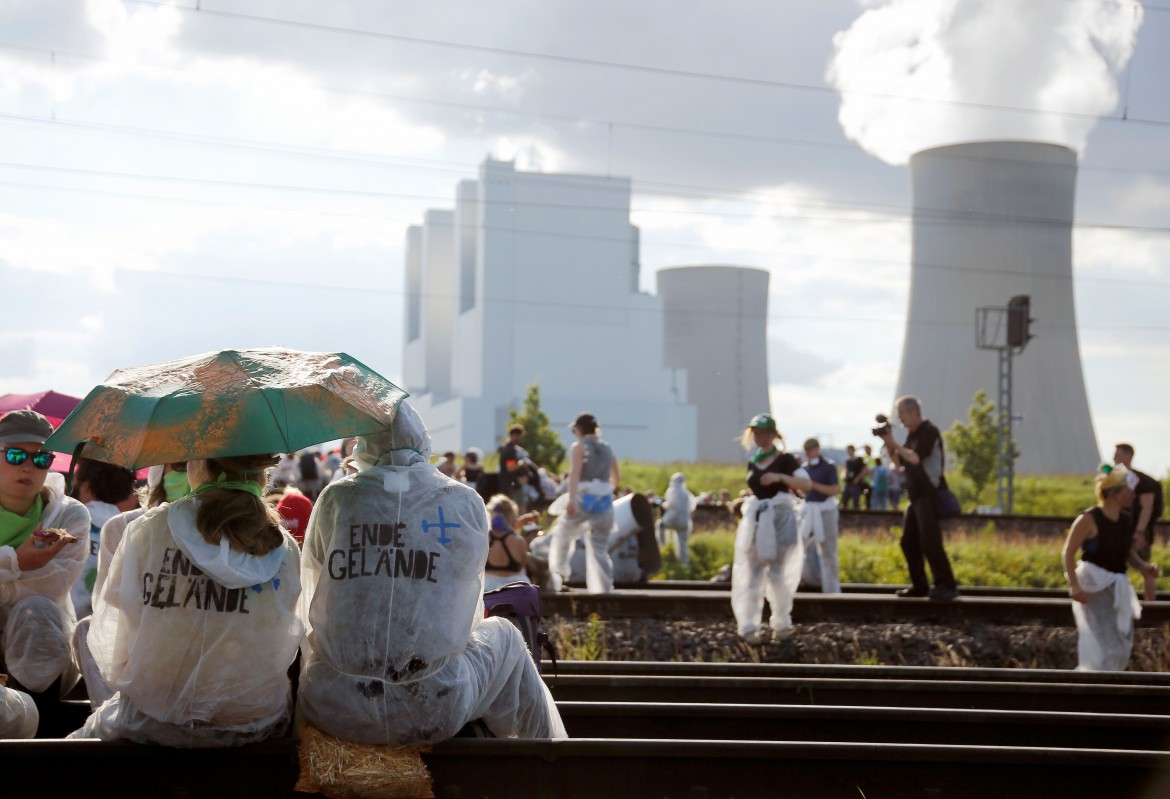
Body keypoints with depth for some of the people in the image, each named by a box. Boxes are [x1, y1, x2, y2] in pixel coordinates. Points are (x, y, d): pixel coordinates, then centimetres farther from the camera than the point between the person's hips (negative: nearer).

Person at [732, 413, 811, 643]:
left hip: (780, 518, -5)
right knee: (753, 573, -1)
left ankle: (782, 623, 12)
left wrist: (780, 477, -26)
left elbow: (807, 484, -15)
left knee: (777, 572, -2)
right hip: (756, 520, 5)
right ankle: (748, 626, -2)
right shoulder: (752, 464, 15)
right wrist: (740, 501, 11)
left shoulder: (785, 460, -2)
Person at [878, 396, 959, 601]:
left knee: (930, 542, -15)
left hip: (931, 495, -9)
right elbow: (898, 462, 19)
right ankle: (919, 586, 13)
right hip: (916, 497, 9)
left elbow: (915, 459, -22)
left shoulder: (929, 431, -12)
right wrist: (888, 444, 4)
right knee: (909, 542, 8)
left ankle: (946, 586, -12)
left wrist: (894, 443, -10)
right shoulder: (912, 435, 15)